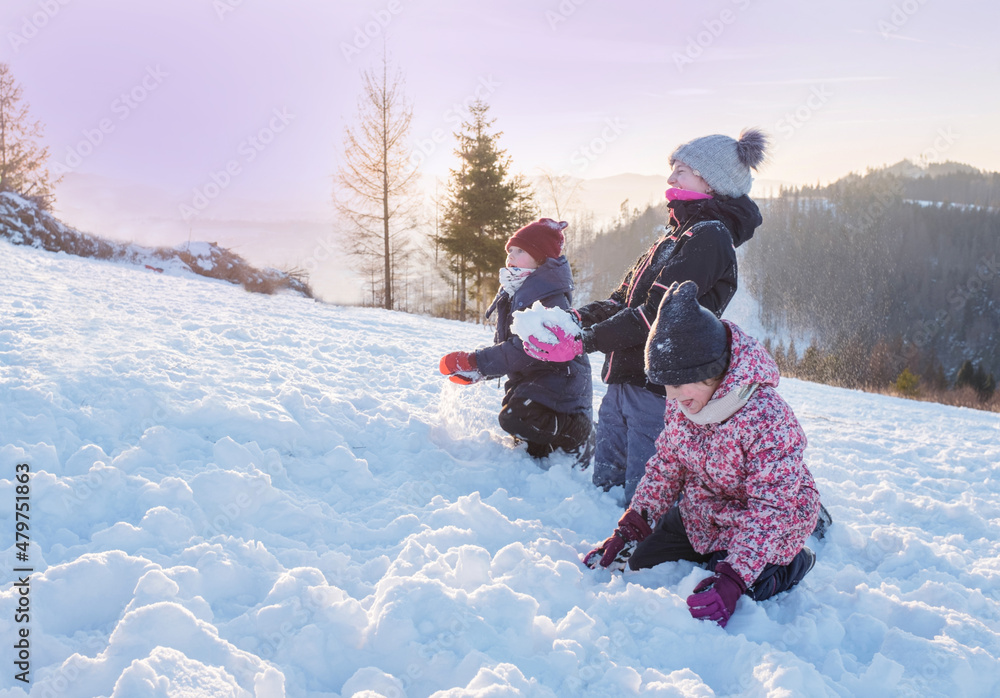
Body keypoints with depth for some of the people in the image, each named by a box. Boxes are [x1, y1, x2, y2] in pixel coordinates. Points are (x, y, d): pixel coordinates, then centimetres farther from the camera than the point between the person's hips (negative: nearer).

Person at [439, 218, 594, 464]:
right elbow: (505, 344, 11)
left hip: (558, 379, -10)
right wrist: (475, 370, -7)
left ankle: (581, 434, -6)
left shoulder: (551, 297, -20)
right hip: (529, 380, 10)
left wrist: (475, 363, -29)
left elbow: (526, 349, -29)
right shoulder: (514, 293, 10)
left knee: (516, 417, -28)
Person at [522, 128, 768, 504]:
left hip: (658, 388, -9)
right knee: (604, 488, 16)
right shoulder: (676, 234, 17)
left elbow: (659, 315, -22)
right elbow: (625, 298, 17)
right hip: (623, 381, 9)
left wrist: (584, 342, -24)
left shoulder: (709, 237, -13)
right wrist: (578, 317, 0)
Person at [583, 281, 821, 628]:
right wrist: (631, 528, -10)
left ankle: (785, 566, 10)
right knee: (639, 564, 9)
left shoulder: (768, 419, -35)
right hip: (700, 515, 7)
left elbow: (770, 507, -33)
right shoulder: (679, 405, -14)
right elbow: (665, 465, -2)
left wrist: (732, 578, -39)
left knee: (712, 606, -14)